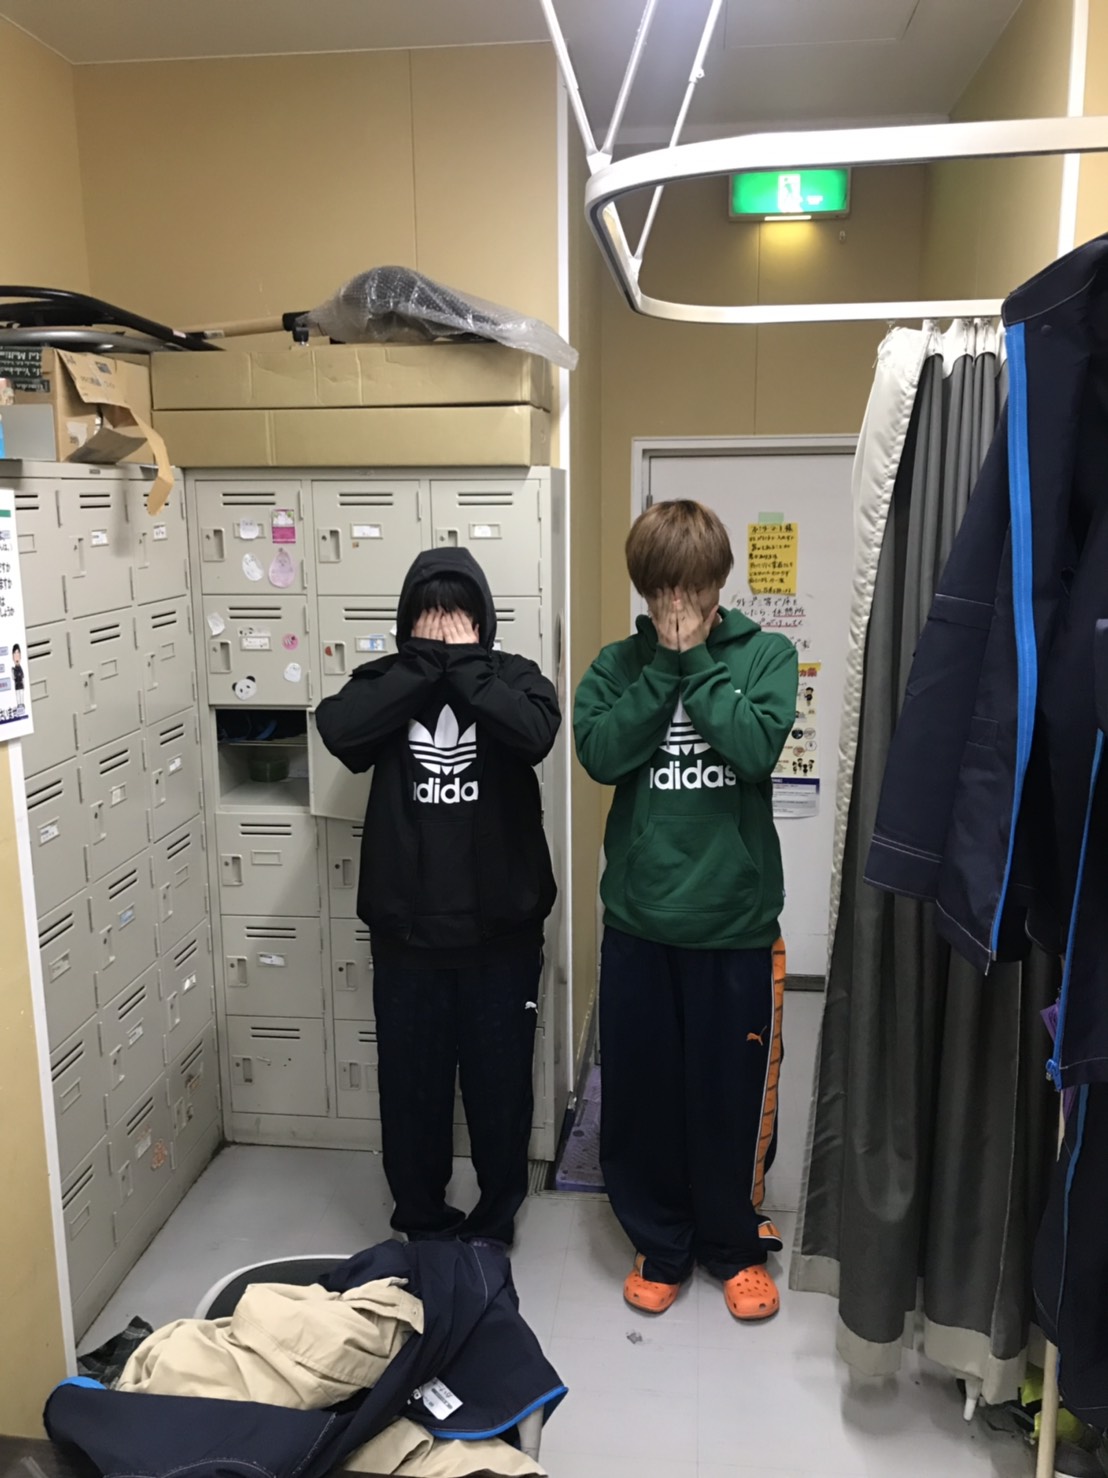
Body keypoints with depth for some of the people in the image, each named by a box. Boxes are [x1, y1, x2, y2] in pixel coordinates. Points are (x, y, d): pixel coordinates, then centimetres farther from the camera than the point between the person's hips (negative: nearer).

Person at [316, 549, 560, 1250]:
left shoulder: (512, 676, -1)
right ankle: (421, 1219, 36)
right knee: (411, 1083, 14)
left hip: (500, 929, -1)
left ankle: (496, 1220, 35)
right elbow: (339, 729, -20)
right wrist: (427, 660, -16)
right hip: (407, 930, 1)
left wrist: (463, 662, -16)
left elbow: (535, 734, -24)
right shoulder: (388, 680, 2)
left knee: (500, 1082, 12)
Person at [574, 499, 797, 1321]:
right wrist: (665, 663, -12)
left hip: (734, 915, -1)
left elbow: (757, 745, -17)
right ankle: (660, 1244, 33)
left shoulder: (765, 654, 0)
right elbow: (601, 754, -11)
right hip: (638, 916, 2)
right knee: (639, 1090, 11)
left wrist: (695, 660, -12)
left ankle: (733, 1246, 34)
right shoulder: (620, 663, 5)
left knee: (729, 1093, 10)